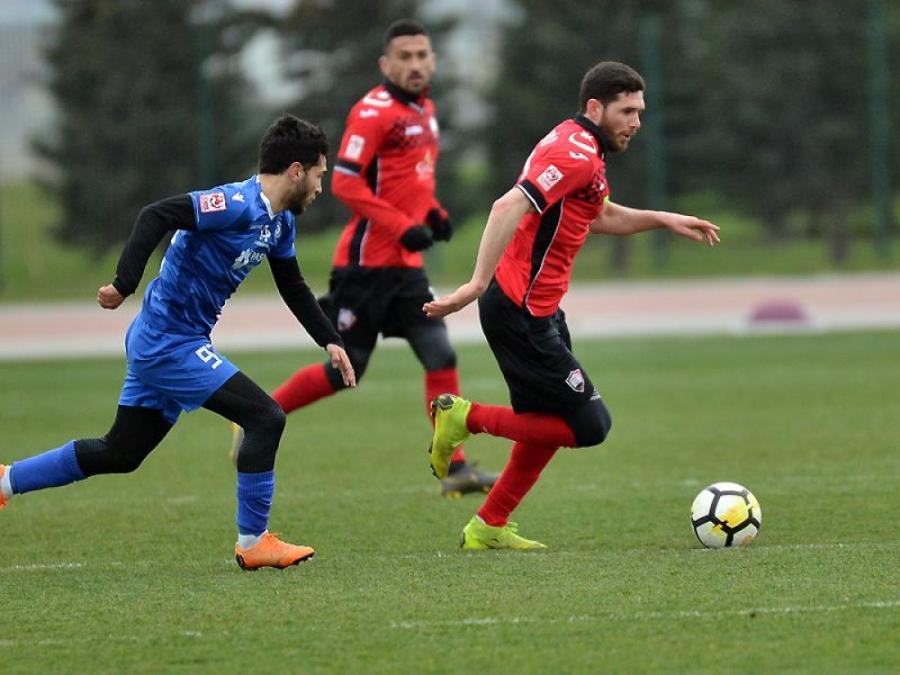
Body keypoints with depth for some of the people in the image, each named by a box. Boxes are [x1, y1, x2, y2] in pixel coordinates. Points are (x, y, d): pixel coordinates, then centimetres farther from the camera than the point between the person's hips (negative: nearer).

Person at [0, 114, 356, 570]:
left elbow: (294, 289, 25)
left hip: (157, 345, 10)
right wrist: (125, 285, -36)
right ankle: (252, 542, -4)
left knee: (119, 454, 17)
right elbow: (156, 216, -29)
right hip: (167, 342, -10)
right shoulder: (239, 204, -21)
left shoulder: (281, 223, 9)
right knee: (265, 417, -13)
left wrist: (330, 341, 19)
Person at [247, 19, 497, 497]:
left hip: (406, 266, 8)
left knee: (441, 359, -3)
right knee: (345, 371, -1)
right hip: (366, 263, -8)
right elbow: (344, 182, -20)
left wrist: (432, 212, 9)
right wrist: (402, 227, -23)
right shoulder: (374, 112, -14)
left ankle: (455, 469, -2)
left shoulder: (424, 111, 13)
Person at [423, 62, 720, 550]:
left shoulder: (577, 146, 16)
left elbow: (600, 216, 34)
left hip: (536, 311, 11)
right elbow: (510, 207, -29)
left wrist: (664, 220, 22)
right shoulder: (577, 153, -17)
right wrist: (477, 284, -36)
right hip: (522, 312, -11)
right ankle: (467, 418, -3)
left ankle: (490, 527, 23)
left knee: (550, 425, 18)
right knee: (589, 425, -8)